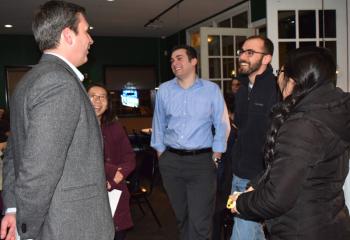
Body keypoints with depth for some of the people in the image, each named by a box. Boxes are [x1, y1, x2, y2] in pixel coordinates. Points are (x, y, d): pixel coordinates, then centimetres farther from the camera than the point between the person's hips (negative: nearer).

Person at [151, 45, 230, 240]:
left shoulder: (211, 89, -1)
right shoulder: (164, 90, 5)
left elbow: (222, 125, 1)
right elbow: (159, 125, 11)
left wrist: (216, 156, -2)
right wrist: (161, 154, 9)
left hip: (202, 161, -2)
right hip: (171, 161, 3)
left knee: (200, 222, -4)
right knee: (182, 216, 16)